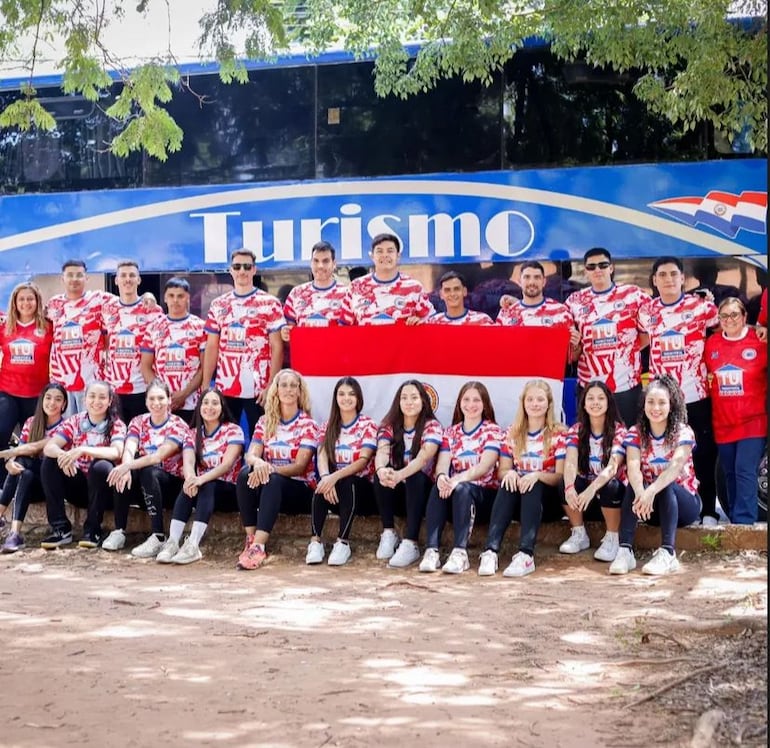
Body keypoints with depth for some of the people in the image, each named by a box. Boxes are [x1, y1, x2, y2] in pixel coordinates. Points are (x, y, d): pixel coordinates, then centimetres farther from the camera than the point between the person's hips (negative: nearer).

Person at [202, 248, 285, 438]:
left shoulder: (269, 303, 0)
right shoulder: (218, 305, 11)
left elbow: (277, 347, -3)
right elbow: (211, 347, 12)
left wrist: (271, 386, -10)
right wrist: (205, 385, 6)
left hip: (258, 388, -3)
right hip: (225, 387, 3)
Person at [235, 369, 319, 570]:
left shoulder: (308, 424, -2)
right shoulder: (265, 422, 10)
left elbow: (300, 466, -11)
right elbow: (250, 455, -3)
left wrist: (272, 469, -28)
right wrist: (258, 463, -28)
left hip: (299, 487, -3)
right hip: (269, 482, 4)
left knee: (273, 481, -36)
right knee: (245, 474, -28)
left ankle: (258, 547, -46)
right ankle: (251, 539, -29)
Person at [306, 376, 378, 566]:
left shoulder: (368, 425, -1)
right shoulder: (328, 426, 10)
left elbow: (363, 461, -14)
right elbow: (322, 456, -6)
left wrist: (336, 476, -30)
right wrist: (326, 477, -30)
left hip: (359, 484, -2)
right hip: (334, 481, 2)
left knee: (347, 483, -35)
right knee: (323, 485, -31)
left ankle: (343, 542, -36)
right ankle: (315, 541, -34)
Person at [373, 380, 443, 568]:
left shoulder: (432, 426, -10)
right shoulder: (389, 425, -1)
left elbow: (423, 457, -28)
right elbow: (381, 452, -20)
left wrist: (400, 475, -48)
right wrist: (381, 470, -46)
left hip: (420, 489, -2)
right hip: (394, 490, 2)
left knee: (415, 477, -35)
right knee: (383, 473, -28)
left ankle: (411, 544, -40)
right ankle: (389, 533, -17)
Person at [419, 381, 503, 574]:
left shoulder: (492, 430, 1)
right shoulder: (451, 432, 13)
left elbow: (485, 466, -14)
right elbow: (442, 463, -2)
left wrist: (459, 479, -33)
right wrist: (441, 477, -28)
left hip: (485, 492, -3)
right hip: (455, 489, 3)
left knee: (462, 489, -36)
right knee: (438, 488, -30)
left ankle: (460, 552, -44)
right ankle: (431, 550, -39)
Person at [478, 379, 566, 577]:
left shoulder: (558, 434, -2)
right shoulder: (513, 433, 7)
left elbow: (561, 476, -8)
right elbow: (502, 470, 6)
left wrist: (537, 475, -28)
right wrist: (510, 473, -19)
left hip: (548, 498, -2)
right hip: (519, 495, 2)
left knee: (532, 486, -34)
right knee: (507, 484, -30)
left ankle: (526, 554, -47)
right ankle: (490, 551, -44)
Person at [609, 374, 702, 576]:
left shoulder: (683, 432, -13)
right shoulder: (636, 433, -5)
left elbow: (676, 466, -31)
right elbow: (633, 467, -23)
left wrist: (652, 491, -48)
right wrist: (641, 492, -45)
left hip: (683, 502, -2)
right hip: (653, 507, 2)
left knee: (666, 487, -33)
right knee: (633, 486, -28)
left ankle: (667, 553, -39)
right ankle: (625, 550, -36)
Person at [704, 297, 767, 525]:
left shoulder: (759, 341, -6)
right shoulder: (711, 343, 5)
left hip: (753, 421, -4)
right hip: (723, 422, 4)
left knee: (745, 470, -12)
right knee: (730, 473, 11)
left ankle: (743, 522, -9)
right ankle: (735, 520, 22)